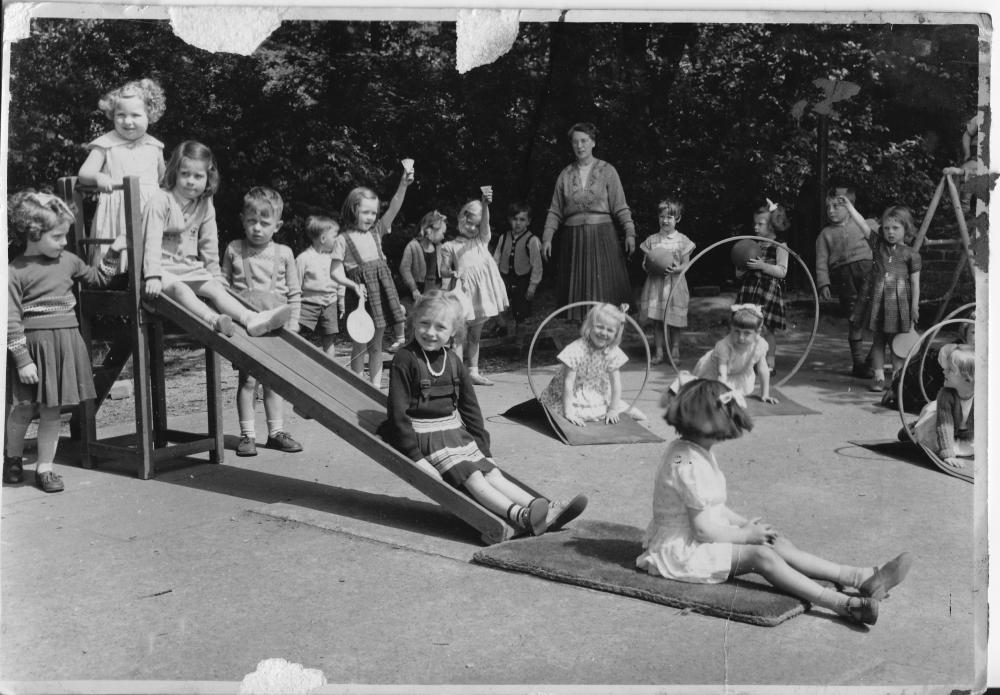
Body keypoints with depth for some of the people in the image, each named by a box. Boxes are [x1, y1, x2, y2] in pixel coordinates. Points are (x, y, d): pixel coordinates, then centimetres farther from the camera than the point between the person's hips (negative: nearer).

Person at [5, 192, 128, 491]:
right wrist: (22, 360, -14)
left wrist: (114, 253, 14)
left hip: (65, 342, 4)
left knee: (51, 410, 7)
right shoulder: (15, 272, -9)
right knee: (23, 409, 7)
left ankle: (44, 467, 17)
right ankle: (13, 458, 32)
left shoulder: (68, 261, 8)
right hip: (33, 344, -4)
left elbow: (99, 279, 25)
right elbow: (11, 320, -11)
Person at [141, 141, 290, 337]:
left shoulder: (205, 206, 5)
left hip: (191, 267, 5)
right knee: (179, 289, -33)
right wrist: (152, 276, -26)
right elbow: (152, 240, -18)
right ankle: (214, 320, -56)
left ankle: (251, 319, -39)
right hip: (163, 268, -5)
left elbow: (209, 244, 12)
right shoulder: (161, 201, -11)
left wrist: (215, 275, 13)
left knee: (215, 288, -19)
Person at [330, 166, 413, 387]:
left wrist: (403, 185, -16)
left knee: (376, 344, 9)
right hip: (361, 293, -4)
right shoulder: (343, 240, -4)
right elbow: (335, 272, -4)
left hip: (381, 287, 4)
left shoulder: (376, 231, 8)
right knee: (360, 344, 2)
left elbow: (394, 209, -3)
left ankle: (376, 386, 15)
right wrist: (354, 285, -19)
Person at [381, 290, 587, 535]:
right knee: (471, 476, -21)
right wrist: (415, 456, -18)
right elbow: (398, 411, -13)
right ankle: (519, 516, -36)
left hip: (457, 432, 6)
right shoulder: (405, 360, -11)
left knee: (493, 473, -8)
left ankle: (544, 512, -22)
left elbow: (470, 407, 15)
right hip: (424, 435, -6)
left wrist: (483, 448, 10)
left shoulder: (453, 361, 9)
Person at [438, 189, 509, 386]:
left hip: (481, 289, 4)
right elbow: (443, 270, 1)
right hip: (463, 289, -4)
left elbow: (485, 222, -5)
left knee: (475, 335, 12)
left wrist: (485, 203, -24)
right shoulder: (450, 246, 5)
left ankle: (473, 372, 18)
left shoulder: (481, 240, 13)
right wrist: (454, 273, -22)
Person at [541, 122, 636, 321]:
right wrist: (547, 238, 1)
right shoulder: (565, 174, 10)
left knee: (605, 287, -5)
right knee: (577, 286, 2)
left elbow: (620, 207, 0)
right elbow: (555, 211, 10)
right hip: (573, 239, 2)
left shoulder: (607, 171, 3)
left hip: (602, 236, -2)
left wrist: (630, 232, -11)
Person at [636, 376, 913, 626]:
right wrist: (745, 534, -11)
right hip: (680, 552, -10)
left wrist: (743, 523, 4)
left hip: (694, 539, 10)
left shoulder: (696, 452, 9)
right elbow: (704, 530, -24)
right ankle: (843, 604, -35)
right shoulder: (689, 464, -26)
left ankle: (861, 578, -10)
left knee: (778, 543, -3)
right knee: (761, 554, -25)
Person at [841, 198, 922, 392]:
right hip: (876, 298, 3)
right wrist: (850, 207, -11)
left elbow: (915, 282, 1)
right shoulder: (878, 244, 7)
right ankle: (879, 376, 12)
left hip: (898, 301, -3)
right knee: (877, 340, 6)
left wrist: (915, 306, -3)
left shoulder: (911, 254, 0)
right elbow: (862, 225, -1)